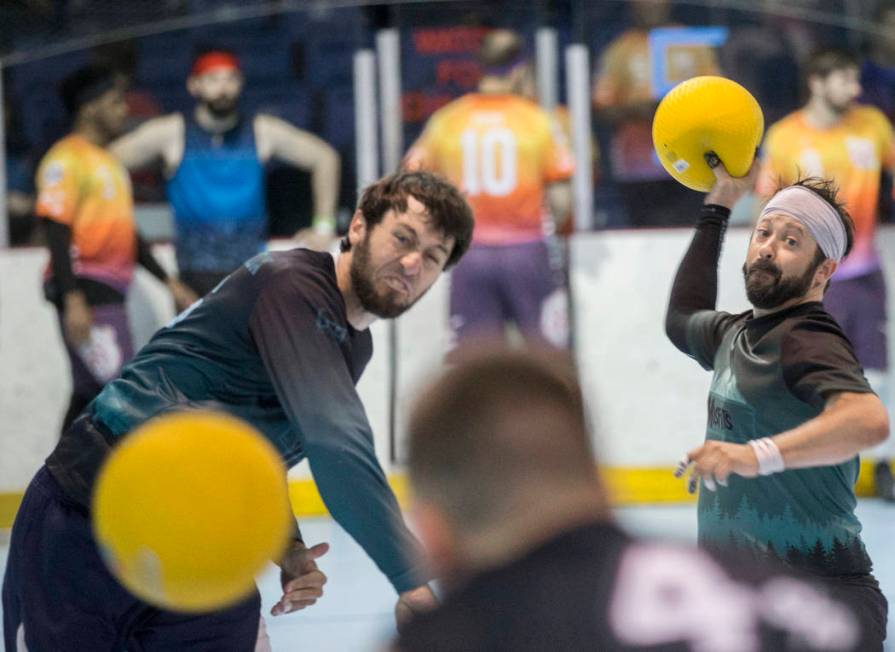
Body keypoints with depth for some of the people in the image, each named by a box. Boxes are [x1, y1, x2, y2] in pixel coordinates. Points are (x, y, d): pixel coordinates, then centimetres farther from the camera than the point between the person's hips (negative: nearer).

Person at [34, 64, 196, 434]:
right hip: (85, 290, -9)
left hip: (110, 291, 9)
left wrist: (169, 283, 23)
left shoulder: (108, 161, 21)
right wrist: (73, 301, -23)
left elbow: (127, 233, 26)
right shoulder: (66, 160, -9)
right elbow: (57, 231, -16)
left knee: (90, 394, 9)